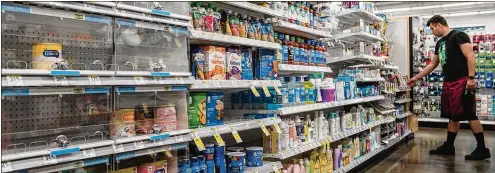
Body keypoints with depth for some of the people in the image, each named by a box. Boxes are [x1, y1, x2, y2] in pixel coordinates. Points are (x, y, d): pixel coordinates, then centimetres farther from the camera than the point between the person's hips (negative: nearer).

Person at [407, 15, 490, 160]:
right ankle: (448, 146, 18)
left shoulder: (458, 36, -6)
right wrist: (416, 78, 27)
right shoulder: (440, 43, 20)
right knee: (452, 116, 12)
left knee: (469, 115, -7)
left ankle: (482, 149, 0)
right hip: (448, 83, 9)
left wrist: (471, 78, -23)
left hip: (462, 82, -9)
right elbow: (432, 65, 27)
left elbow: (470, 56, -15)